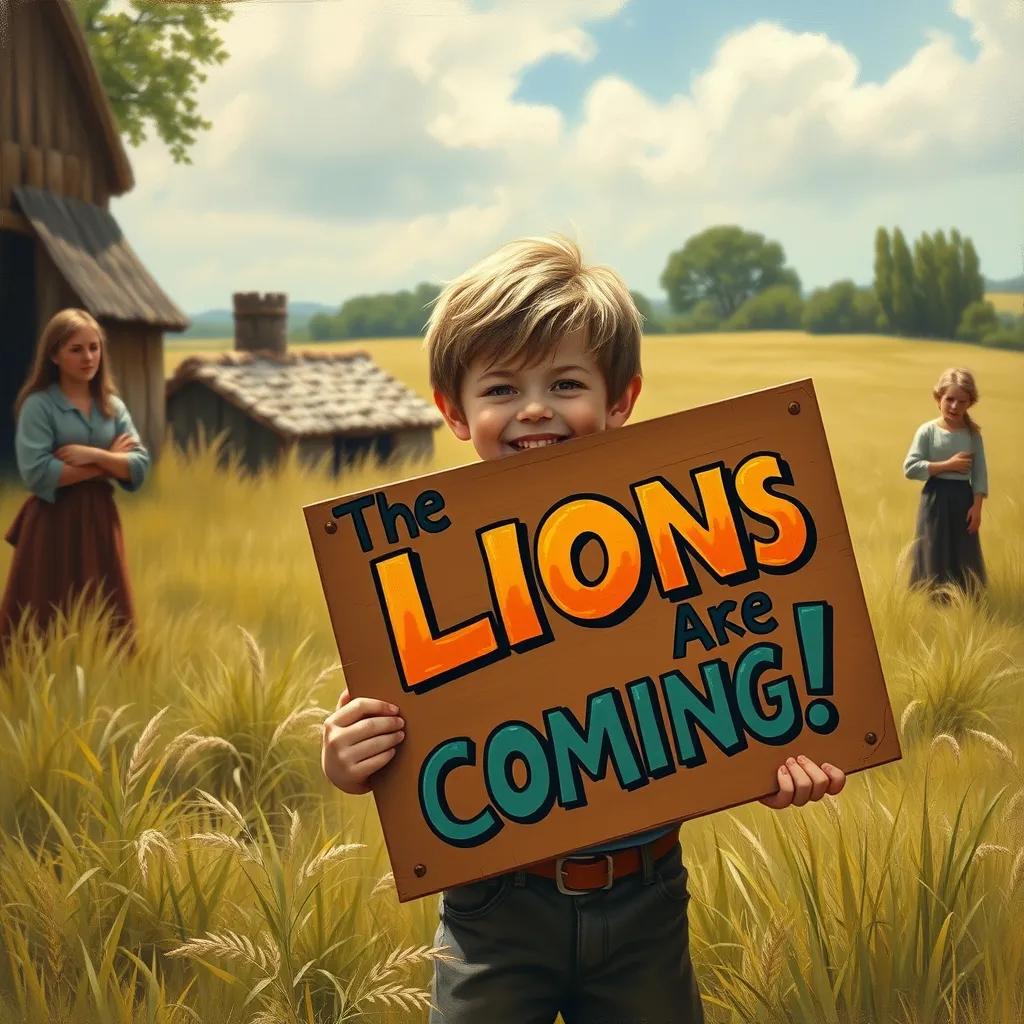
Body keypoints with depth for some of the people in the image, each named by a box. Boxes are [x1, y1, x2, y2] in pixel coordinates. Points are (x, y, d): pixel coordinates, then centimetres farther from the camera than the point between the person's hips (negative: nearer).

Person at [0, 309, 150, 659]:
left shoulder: (113, 406, 9)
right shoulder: (39, 405, -8)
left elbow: (140, 466, 1)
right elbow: (37, 474, -19)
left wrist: (94, 455, -16)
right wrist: (110, 463, -12)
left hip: (99, 521, 5)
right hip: (54, 524, -5)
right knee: (46, 630, -3)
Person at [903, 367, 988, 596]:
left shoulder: (973, 434, 3)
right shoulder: (928, 431, -6)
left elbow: (980, 473, 4)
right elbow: (910, 468, -12)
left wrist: (977, 506, -5)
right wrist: (948, 465, -15)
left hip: (963, 499, 3)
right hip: (936, 499, -3)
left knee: (964, 558, 7)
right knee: (935, 558, 1)